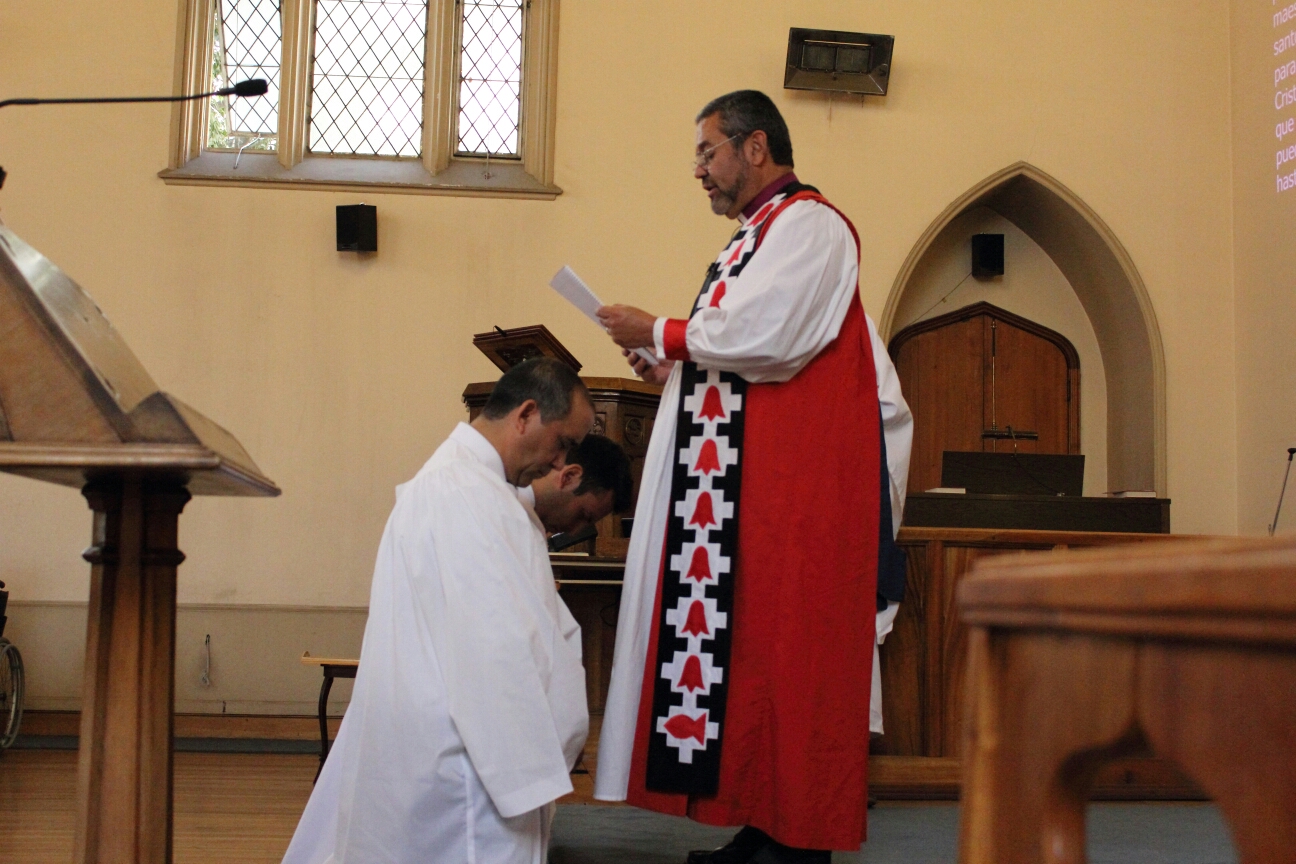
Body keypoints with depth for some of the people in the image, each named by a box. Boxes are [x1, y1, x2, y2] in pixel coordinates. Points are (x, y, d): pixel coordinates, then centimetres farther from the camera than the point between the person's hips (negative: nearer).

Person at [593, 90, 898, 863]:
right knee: (741, 644, 8)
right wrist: (674, 366, 13)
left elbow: (763, 338, -20)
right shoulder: (761, 233, 22)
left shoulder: (806, 225, -9)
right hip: (742, 483, 10)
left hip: (791, 488, -10)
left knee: (779, 649, -8)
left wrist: (660, 332, -9)